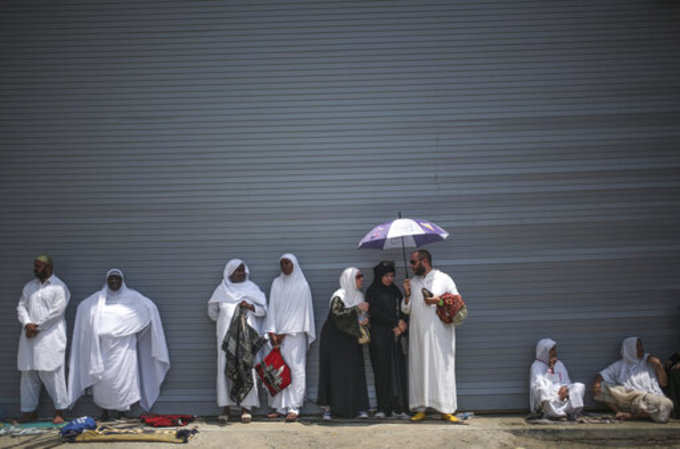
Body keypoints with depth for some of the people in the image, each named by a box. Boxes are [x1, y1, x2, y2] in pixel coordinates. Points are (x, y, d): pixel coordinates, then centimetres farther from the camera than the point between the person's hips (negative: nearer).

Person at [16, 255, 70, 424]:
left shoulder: (59, 287, -2)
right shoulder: (29, 286, 16)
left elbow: (56, 311, -11)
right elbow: (21, 307, 10)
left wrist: (37, 326, -12)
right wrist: (27, 324, -8)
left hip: (50, 337, -6)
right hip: (30, 337, 6)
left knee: (52, 374, -6)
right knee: (28, 374, 7)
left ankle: (59, 411, 1)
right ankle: (29, 411, 15)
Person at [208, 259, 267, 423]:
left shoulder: (252, 288, 11)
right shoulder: (221, 289, 12)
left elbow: (264, 309, 5)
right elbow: (212, 311, 22)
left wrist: (250, 306, -11)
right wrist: (224, 320, 13)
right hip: (226, 335, 1)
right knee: (225, 368, -5)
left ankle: (246, 407, -2)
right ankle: (225, 408, -2)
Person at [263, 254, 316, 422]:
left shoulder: (302, 285, 0)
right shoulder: (276, 283, 12)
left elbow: (299, 311, -5)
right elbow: (272, 308, 8)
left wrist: (285, 333, -9)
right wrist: (272, 332, -3)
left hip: (294, 334, -4)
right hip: (278, 334, 4)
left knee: (295, 369, -7)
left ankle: (294, 408, -5)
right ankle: (280, 407, 6)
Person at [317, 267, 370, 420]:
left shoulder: (359, 295, 12)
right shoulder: (339, 296, -9)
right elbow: (337, 313, -25)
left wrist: (364, 321, 0)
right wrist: (357, 308, -26)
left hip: (351, 340, 6)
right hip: (335, 340, -6)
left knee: (355, 372, -2)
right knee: (334, 372, -6)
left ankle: (358, 408, -1)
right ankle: (327, 408, -1)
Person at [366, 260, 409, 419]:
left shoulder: (395, 290, 18)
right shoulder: (372, 291, 2)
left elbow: (402, 310, 16)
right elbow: (376, 313, -7)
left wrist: (401, 324, -4)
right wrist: (396, 322, -9)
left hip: (395, 336, 5)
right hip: (380, 336, -4)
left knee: (398, 370, -3)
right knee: (383, 371, -6)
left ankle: (398, 407, -2)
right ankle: (383, 408, -4)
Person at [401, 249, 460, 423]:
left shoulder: (443, 279, 2)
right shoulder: (412, 282, 15)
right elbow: (406, 309, 15)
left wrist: (438, 300, -13)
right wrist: (407, 295, -2)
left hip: (439, 333, -4)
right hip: (418, 334, 4)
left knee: (442, 368, -5)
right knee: (418, 369, 2)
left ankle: (446, 410, -1)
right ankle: (421, 409, 7)